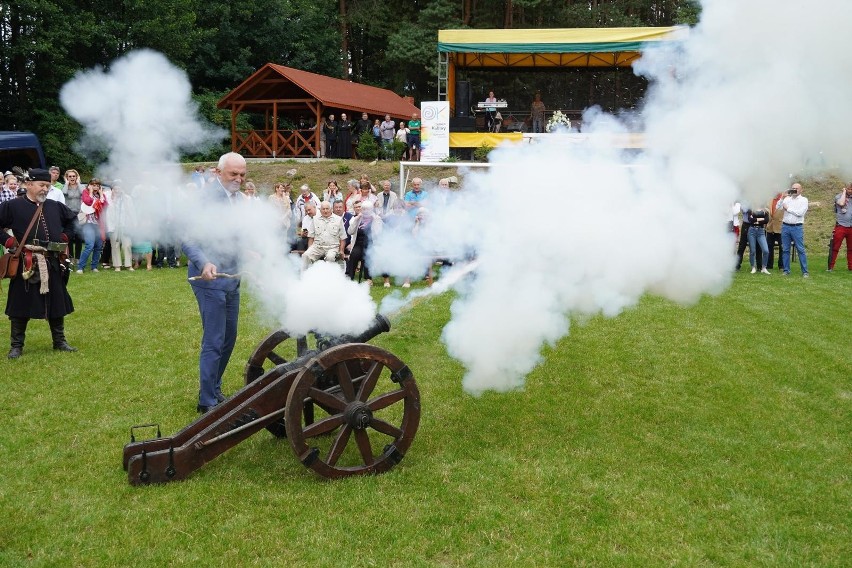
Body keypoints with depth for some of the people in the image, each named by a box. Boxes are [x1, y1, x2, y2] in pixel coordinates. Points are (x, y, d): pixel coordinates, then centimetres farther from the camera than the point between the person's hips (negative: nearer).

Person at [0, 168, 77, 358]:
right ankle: (16, 345, 14)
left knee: (57, 303, 11)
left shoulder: (56, 207, 10)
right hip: (25, 264, -4)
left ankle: (59, 341, 24)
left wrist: (65, 235, 14)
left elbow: (73, 220, 26)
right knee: (21, 306, 3)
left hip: (53, 264, 4)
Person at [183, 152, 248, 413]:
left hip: (233, 277, 8)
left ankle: (214, 389, 30)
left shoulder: (240, 198, 10)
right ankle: (207, 401, 6)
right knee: (214, 341, -5)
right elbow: (188, 238, -16)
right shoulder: (204, 197, -14)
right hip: (210, 277, -8)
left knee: (228, 338, 14)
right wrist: (204, 263, -31)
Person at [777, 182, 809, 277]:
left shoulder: (803, 200, 2)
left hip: (797, 227, -4)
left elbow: (800, 213, -12)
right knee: (785, 250, 6)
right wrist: (782, 198, -8)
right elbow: (778, 207, 1)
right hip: (785, 226, 4)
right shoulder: (787, 199, 13)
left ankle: (805, 271, -1)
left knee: (800, 250, -4)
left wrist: (788, 208, -5)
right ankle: (786, 270, 13)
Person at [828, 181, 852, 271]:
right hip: (841, 226, -4)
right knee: (835, 248, -4)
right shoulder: (839, 196, 2)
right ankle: (831, 267, -2)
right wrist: (844, 192, -6)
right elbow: (841, 203, -19)